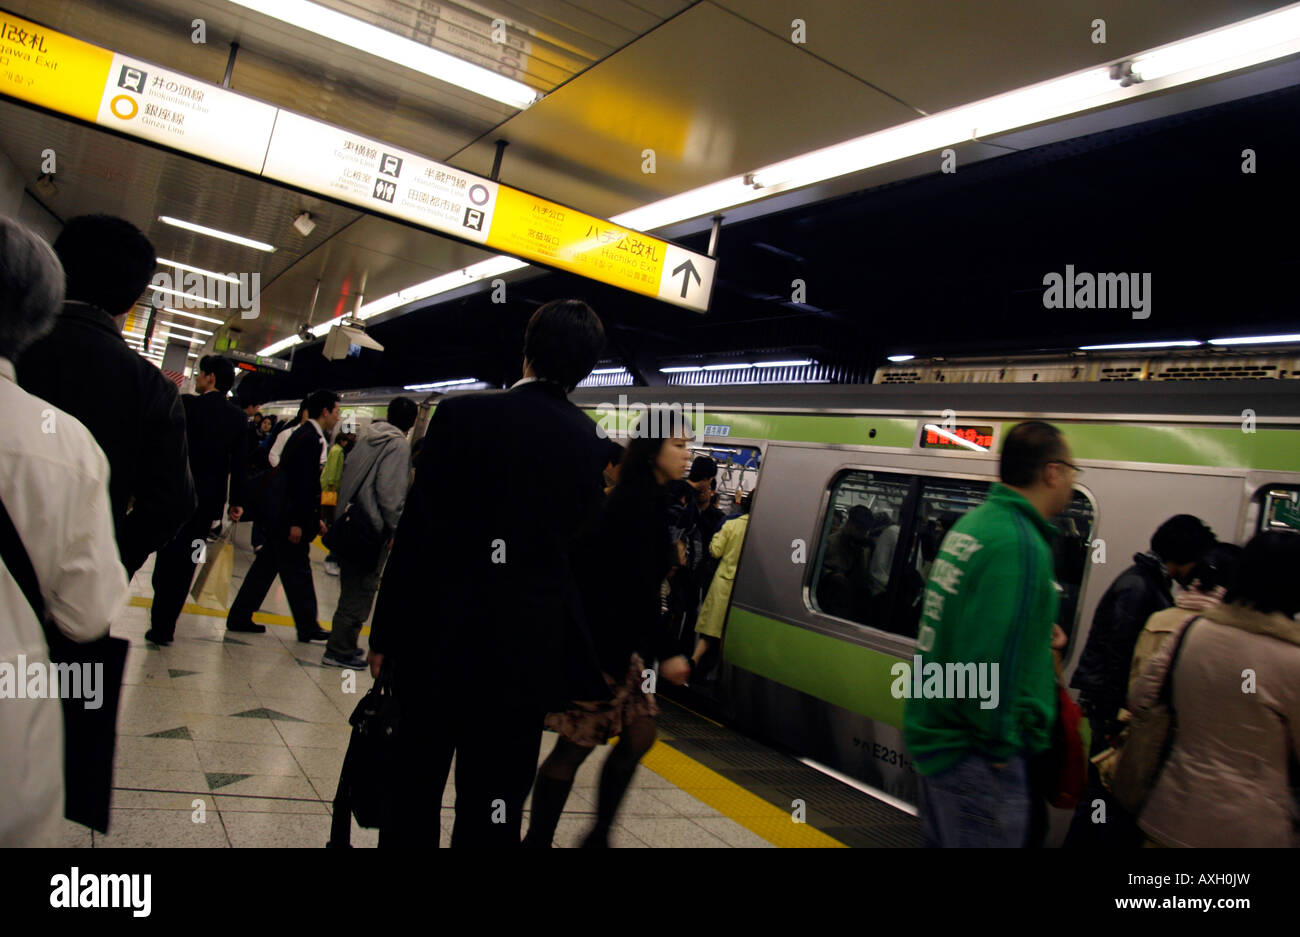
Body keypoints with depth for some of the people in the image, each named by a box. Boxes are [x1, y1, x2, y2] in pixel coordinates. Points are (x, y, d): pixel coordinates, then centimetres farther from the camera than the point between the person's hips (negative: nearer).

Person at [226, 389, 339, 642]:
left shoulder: (304, 434, 16)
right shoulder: (310, 439, -16)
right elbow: (301, 482, -22)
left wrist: (314, 518, 22)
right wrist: (297, 522, -23)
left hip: (280, 515, 10)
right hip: (288, 516, -10)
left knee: (267, 565, 14)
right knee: (297, 571, 0)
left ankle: (239, 617, 20)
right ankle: (307, 627, 9)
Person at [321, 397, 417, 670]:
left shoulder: (367, 438, 12)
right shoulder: (399, 445, -11)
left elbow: (346, 476, 16)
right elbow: (390, 491, -18)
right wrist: (396, 527, -11)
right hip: (373, 530, -8)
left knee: (353, 588, 17)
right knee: (360, 590, -1)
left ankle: (343, 644, 27)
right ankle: (340, 650, 3)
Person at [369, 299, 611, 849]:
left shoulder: (463, 416, -10)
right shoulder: (590, 443, -1)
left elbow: (418, 531, -10)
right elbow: (578, 538, 4)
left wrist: (385, 632, -3)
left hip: (440, 637, -2)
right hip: (529, 645, 2)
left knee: (415, 787, 15)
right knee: (493, 810, 12)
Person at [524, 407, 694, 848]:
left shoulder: (648, 499, 11)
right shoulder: (636, 503, -18)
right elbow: (635, 589, -23)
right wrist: (665, 653, -20)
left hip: (619, 643, 10)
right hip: (596, 642, -10)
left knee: (639, 736, 12)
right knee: (576, 747, 0)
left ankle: (598, 836, 23)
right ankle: (537, 840, 15)